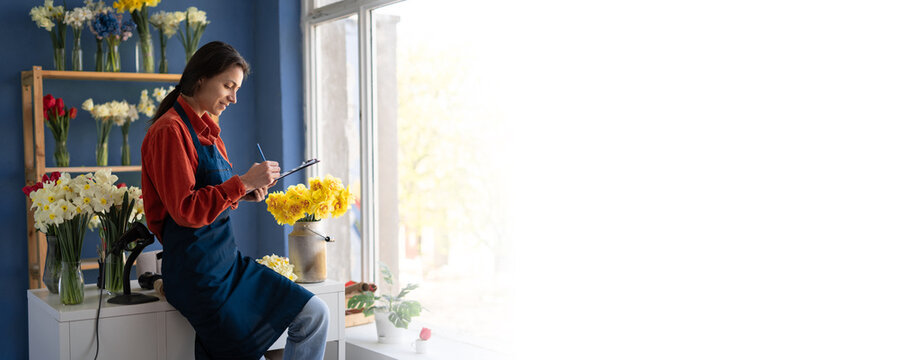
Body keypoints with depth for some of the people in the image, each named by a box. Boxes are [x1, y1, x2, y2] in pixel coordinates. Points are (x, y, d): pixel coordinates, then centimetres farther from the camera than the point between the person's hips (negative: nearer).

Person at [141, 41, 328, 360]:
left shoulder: (206, 130, 15)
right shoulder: (170, 130, -13)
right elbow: (186, 210, -20)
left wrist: (244, 194, 4)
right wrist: (243, 182, -19)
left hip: (228, 259, 8)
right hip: (197, 270, -8)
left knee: (314, 314, -3)